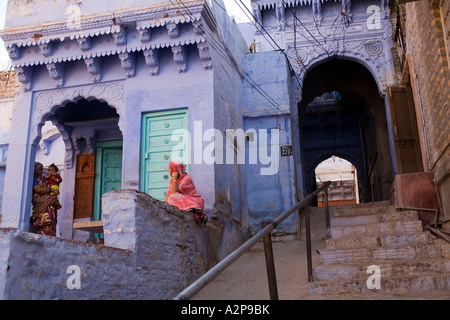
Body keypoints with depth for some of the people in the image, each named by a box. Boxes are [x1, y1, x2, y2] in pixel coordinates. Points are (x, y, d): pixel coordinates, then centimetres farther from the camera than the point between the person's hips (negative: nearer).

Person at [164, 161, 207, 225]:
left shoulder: (186, 178, -13)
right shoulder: (172, 180, 11)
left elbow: (175, 191, -23)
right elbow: (169, 194, 11)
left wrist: (175, 177, -19)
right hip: (185, 201, 9)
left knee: (173, 197, -25)